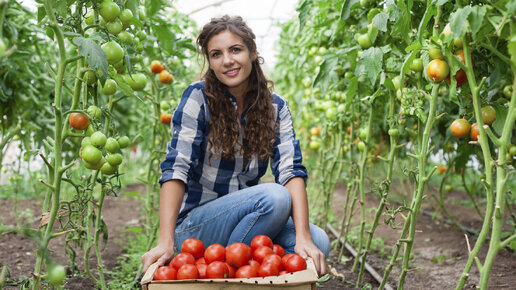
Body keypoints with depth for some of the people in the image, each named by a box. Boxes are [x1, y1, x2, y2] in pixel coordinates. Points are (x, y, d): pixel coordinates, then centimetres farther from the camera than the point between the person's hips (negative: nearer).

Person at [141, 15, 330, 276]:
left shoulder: (275, 107, 1)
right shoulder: (198, 97, -10)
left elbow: (290, 169, -12)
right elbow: (176, 168, -19)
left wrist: (303, 237, -26)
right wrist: (165, 242, -30)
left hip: (244, 220, 4)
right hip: (194, 226, -4)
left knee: (318, 241, -20)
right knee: (275, 197, -29)